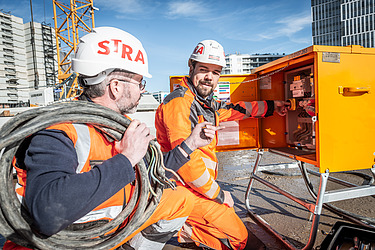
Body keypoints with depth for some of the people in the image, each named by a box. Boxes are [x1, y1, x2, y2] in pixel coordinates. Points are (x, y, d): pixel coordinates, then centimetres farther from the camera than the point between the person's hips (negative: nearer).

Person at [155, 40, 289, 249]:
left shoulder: (205, 103, 8)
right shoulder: (179, 102, -21)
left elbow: (236, 109, 24)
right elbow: (186, 158, -27)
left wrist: (271, 107, 30)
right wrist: (218, 194, -15)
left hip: (196, 187, 9)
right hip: (183, 192, -9)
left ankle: (180, 226, 16)